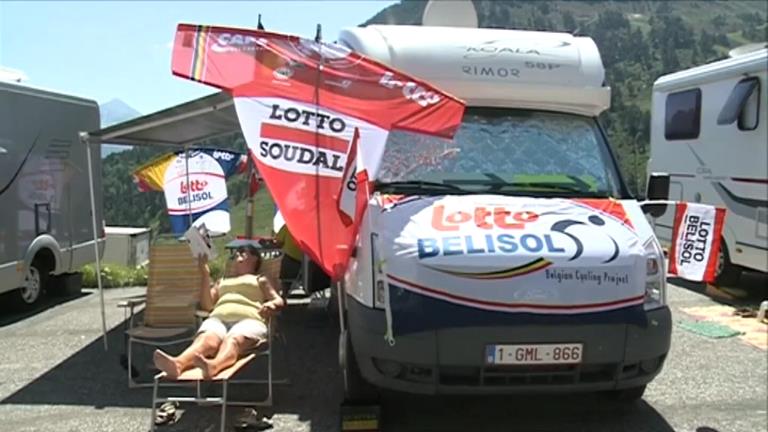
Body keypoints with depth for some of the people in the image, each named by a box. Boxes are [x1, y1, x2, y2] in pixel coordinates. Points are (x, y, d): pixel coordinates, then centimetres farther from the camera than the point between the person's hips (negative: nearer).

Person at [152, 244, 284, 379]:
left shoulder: (260, 280, 31)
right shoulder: (223, 282, 40)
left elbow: (279, 301, 16)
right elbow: (206, 305, 24)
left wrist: (271, 305, -9)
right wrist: (205, 273, 18)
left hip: (248, 319, -2)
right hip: (218, 318, 3)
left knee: (234, 340, -39)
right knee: (206, 339, -34)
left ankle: (213, 366, -71)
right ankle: (178, 364, -65)